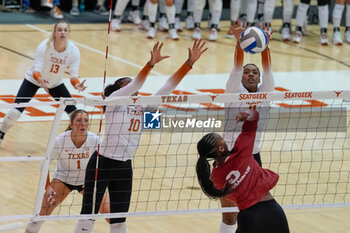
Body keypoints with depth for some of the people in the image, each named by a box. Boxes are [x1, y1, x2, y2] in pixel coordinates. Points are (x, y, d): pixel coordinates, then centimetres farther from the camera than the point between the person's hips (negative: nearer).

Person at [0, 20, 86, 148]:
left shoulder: (74, 51, -22)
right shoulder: (45, 46, -30)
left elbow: (74, 75, -23)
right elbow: (36, 70, -33)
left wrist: (77, 85, -46)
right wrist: (40, 80, -55)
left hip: (56, 83, 3)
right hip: (34, 80, -3)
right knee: (15, 112, -16)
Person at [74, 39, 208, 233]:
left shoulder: (142, 107, 7)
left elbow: (168, 87, 1)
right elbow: (135, 84, -26)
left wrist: (190, 63, -7)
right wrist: (151, 64, -40)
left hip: (124, 168, 6)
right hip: (102, 164, -6)